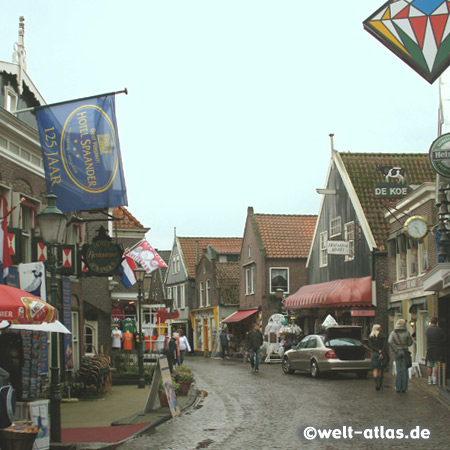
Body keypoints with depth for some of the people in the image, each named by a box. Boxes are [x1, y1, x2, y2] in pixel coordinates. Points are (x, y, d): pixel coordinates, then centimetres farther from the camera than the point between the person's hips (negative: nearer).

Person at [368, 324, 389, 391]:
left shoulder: (370, 336, 5)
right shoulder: (382, 336, -2)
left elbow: (370, 346, -4)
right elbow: (385, 346, -10)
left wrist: (378, 350, -7)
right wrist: (381, 353, -11)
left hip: (374, 354, 1)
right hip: (382, 355, -1)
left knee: (375, 370, -1)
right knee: (381, 370, 7)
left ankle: (376, 384, -19)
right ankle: (380, 385, 9)